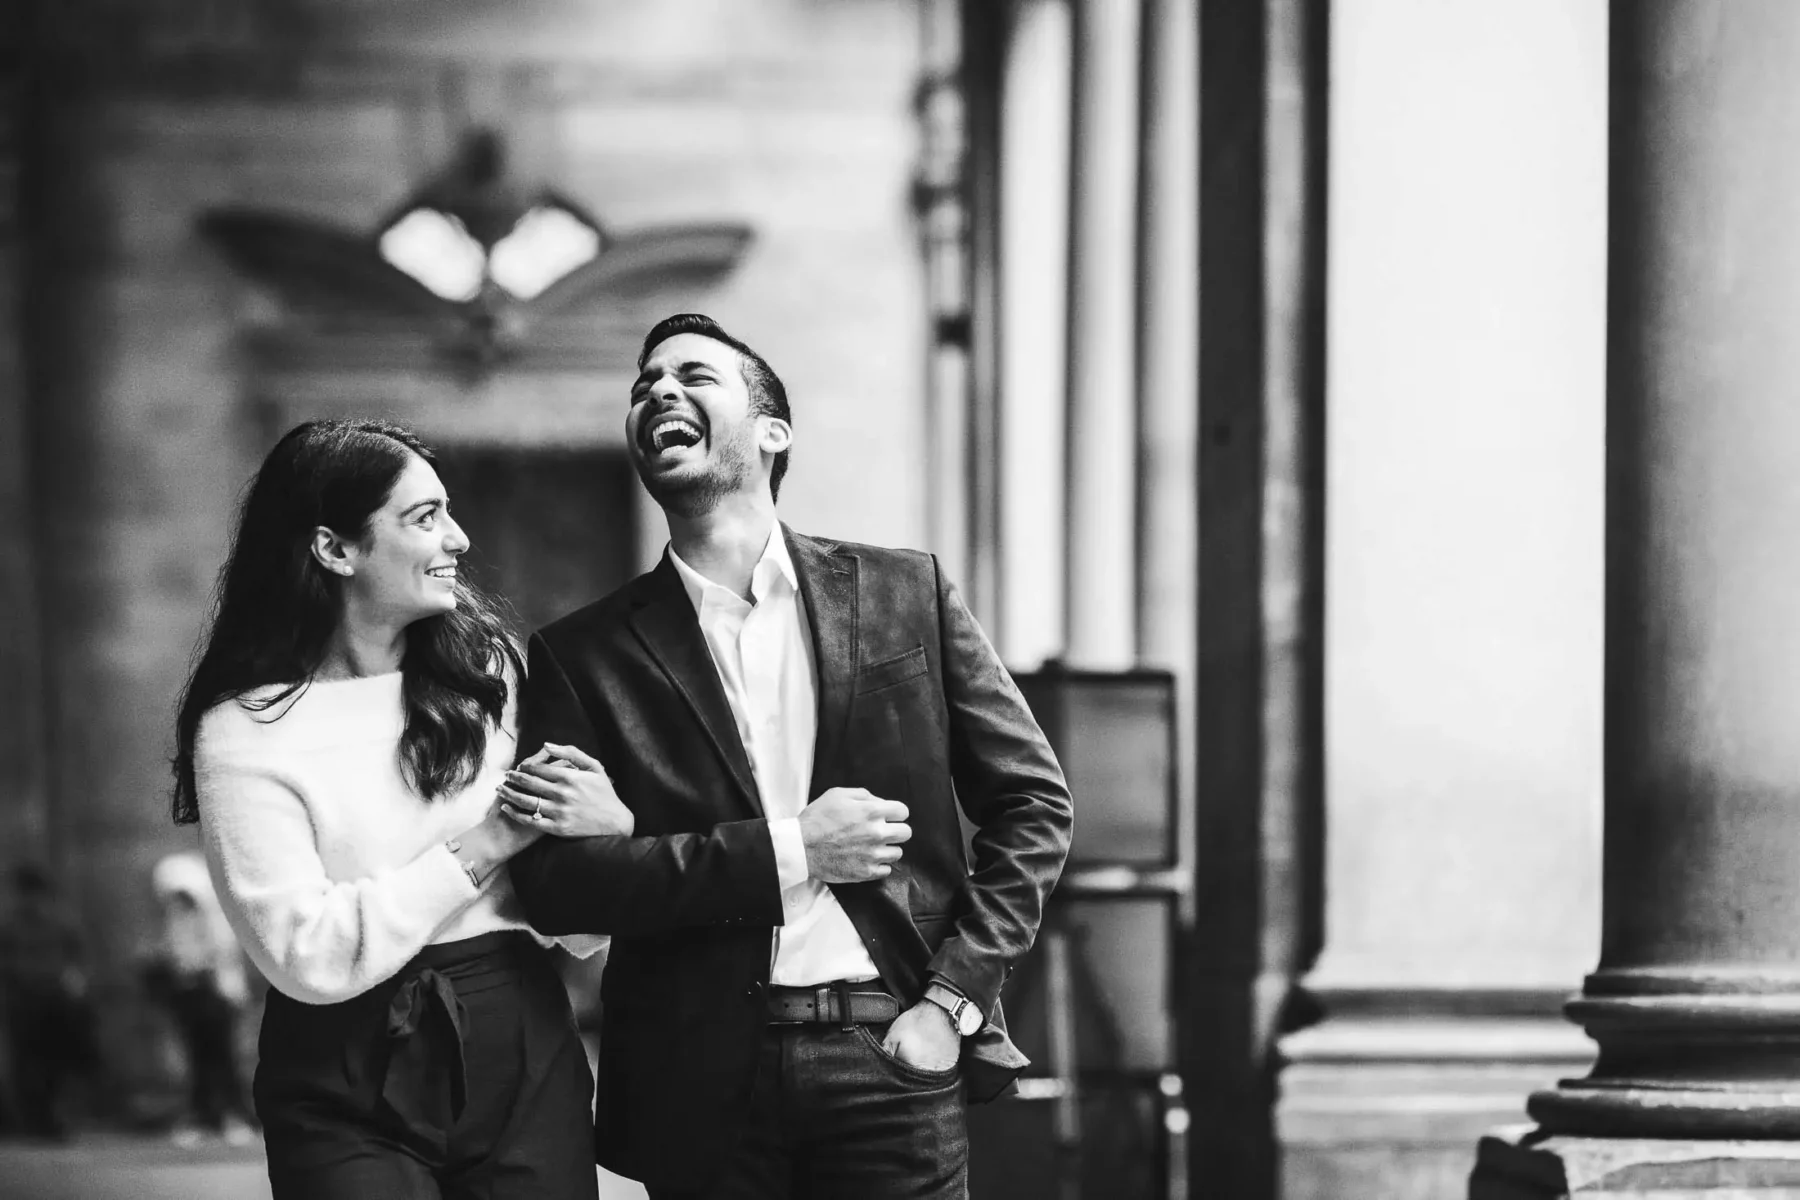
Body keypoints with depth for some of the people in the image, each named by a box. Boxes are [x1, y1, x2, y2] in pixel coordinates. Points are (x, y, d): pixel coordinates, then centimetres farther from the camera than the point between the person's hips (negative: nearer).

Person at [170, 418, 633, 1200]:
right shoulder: (243, 730, -6)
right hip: (348, 1090, -3)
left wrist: (612, 825, -14)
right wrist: (481, 848, -12)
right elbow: (308, 956, -14)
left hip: (523, 1053, 3)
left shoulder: (485, 668, 6)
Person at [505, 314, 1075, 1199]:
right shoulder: (583, 654, 4)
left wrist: (952, 998, -3)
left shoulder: (905, 595, 6)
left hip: (888, 1056, 0)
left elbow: (1032, 802, 8)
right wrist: (785, 853, -11)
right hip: (700, 1083, 0)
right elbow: (552, 880, -5)